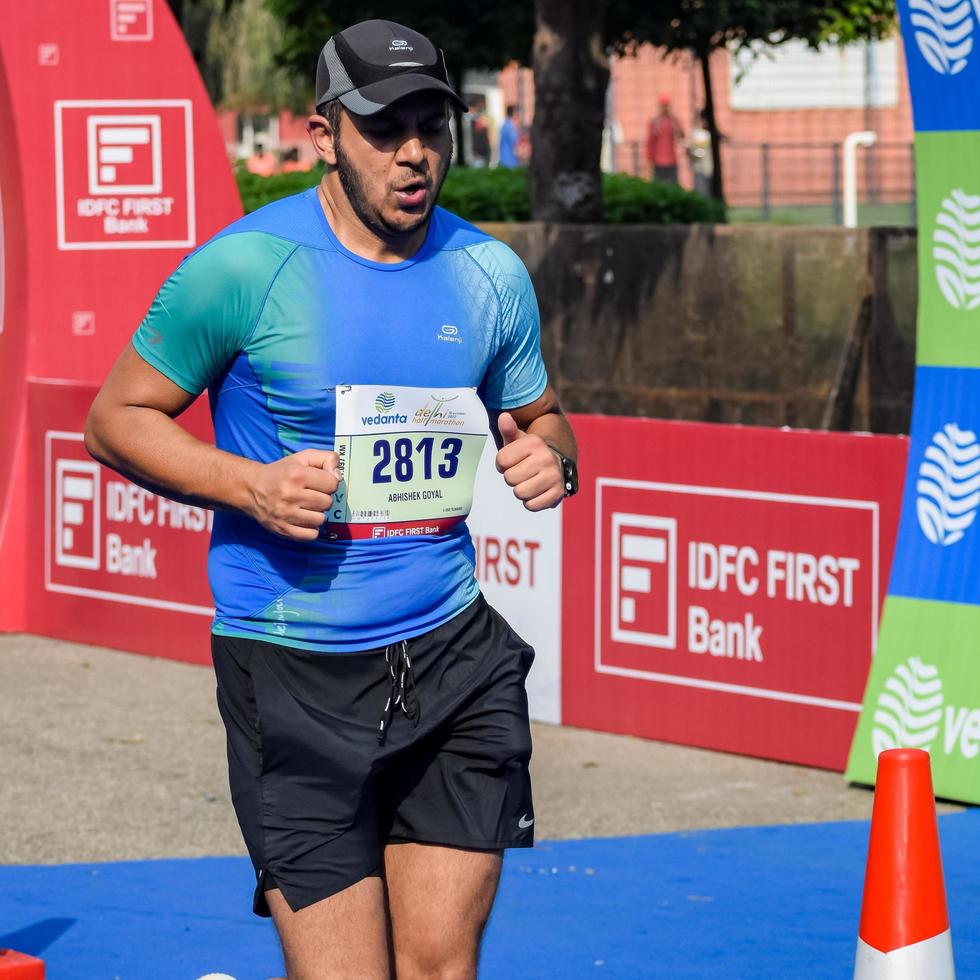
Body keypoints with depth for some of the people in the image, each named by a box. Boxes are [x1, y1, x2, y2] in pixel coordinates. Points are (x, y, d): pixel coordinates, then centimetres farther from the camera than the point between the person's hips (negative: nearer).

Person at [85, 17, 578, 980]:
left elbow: (537, 416, 21)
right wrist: (250, 486, -17)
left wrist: (549, 455, -4)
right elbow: (115, 419, -1)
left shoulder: (491, 275, 6)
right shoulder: (244, 267, -8)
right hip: (294, 674, -4)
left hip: (451, 653, 4)